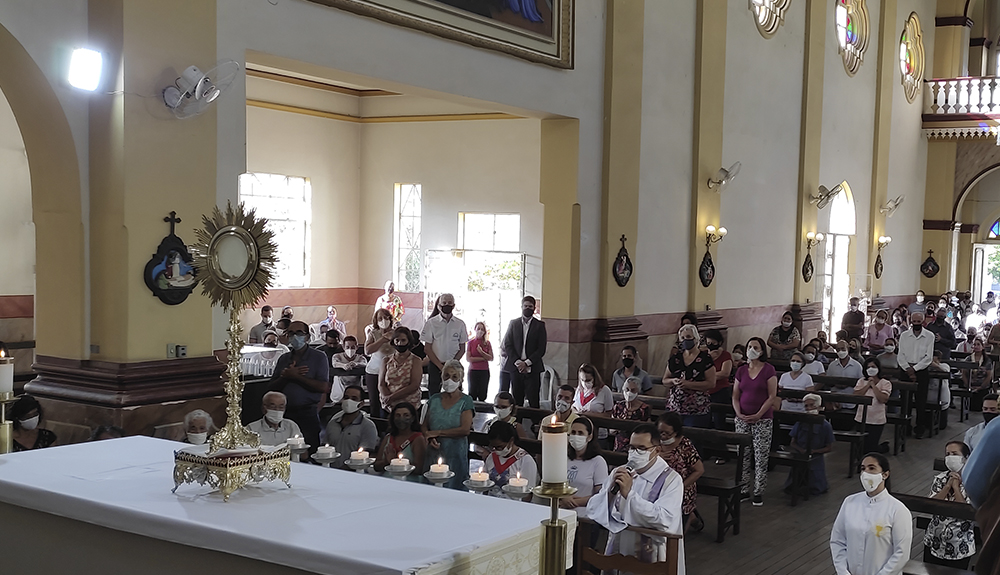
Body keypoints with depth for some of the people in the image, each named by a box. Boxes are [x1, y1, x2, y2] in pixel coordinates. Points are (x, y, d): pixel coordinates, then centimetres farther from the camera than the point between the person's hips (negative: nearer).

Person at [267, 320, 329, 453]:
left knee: (309, 452, -7)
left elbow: (323, 387, -10)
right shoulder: (283, 359, 16)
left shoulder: (319, 357, 2)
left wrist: (295, 376, -11)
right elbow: (272, 388, 11)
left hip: (308, 413, -4)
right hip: (285, 413, 4)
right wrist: (285, 377, -8)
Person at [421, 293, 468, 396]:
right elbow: (427, 348, -1)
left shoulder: (460, 324, 4)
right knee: (433, 394, -2)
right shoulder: (431, 323, 0)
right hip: (435, 365, -1)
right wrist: (440, 366, -9)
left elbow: (462, 349, 6)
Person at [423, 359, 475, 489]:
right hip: (433, 453, 4)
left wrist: (437, 433, -10)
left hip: (455, 454, -4)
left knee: (453, 488, -6)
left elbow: (465, 429, -12)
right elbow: (425, 425, 12)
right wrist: (430, 439, -9)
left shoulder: (466, 401, -2)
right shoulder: (434, 399, 11)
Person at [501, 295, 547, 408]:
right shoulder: (513, 323, 10)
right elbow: (507, 345, 5)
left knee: (533, 402, -5)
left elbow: (541, 349, -1)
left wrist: (527, 363, -9)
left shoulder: (539, 325, 5)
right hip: (515, 368, 2)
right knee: (516, 402, 2)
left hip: (532, 368, -2)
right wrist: (517, 362, -7)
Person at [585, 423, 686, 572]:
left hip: (651, 558, -4)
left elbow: (665, 520, -18)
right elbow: (592, 510, 4)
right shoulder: (619, 473, 10)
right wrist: (611, 490, -13)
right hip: (617, 552, 4)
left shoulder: (671, 479, -4)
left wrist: (629, 493, -20)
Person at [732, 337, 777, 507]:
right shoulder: (742, 371, 9)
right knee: (742, 455, 6)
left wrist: (758, 415, -14)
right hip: (742, 419, 4)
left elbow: (772, 396, -8)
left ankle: (759, 492, 6)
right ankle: (744, 489, 16)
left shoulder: (768, 370, -4)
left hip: (762, 420, -4)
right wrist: (739, 413, -5)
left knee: (761, 456, -2)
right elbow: (735, 396, 11)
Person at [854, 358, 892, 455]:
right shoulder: (862, 381, 6)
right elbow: (855, 395, -8)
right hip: (861, 419, 4)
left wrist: (873, 385, -14)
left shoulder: (885, 383, -4)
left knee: (870, 449, -2)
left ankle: (884, 447, 30)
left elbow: (883, 399, -19)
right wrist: (868, 385, -11)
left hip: (877, 421, -4)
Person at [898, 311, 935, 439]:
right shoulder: (904, 335, 7)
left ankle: (919, 429, 4)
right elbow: (901, 355, 3)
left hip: (922, 370, -2)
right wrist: (908, 368, -11)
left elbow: (928, 358, -4)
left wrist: (914, 369, -10)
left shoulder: (929, 336, 0)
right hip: (906, 369, 2)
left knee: (921, 401, -3)